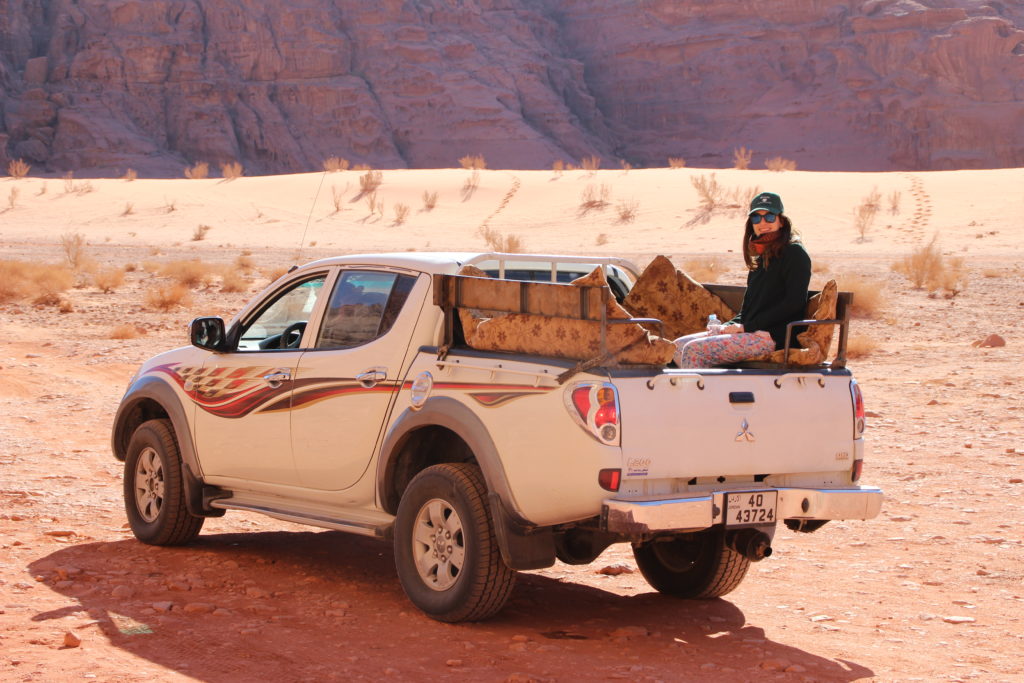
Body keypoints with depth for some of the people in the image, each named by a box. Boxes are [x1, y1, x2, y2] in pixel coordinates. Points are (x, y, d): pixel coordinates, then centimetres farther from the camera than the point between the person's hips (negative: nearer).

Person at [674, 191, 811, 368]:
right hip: (753, 332, 10)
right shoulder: (763, 256, 22)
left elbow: (794, 302, -17)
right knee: (679, 346, 2)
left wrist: (746, 326, -14)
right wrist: (731, 325, 4)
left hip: (774, 337, -10)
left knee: (694, 350, -22)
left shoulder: (793, 253, -6)